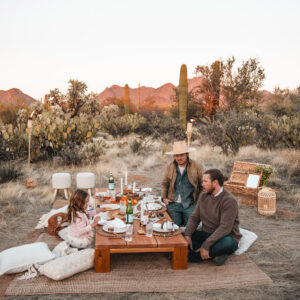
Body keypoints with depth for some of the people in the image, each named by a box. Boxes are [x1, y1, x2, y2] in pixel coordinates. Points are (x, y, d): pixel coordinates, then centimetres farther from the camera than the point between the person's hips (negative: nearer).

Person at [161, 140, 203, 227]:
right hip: (173, 204, 2)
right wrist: (164, 197, 3)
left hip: (190, 205, -2)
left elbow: (202, 186, 6)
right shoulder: (170, 167, 5)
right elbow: (165, 184, 16)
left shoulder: (196, 167, -2)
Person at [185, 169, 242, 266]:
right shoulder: (203, 197, 5)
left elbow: (225, 228, -26)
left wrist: (206, 245, -31)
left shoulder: (229, 201, -18)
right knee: (182, 236, -16)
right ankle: (216, 254, -18)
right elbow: (194, 217, 3)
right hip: (206, 235, 7)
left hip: (226, 237, -7)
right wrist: (187, 235, -15)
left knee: (227, 242, -41)